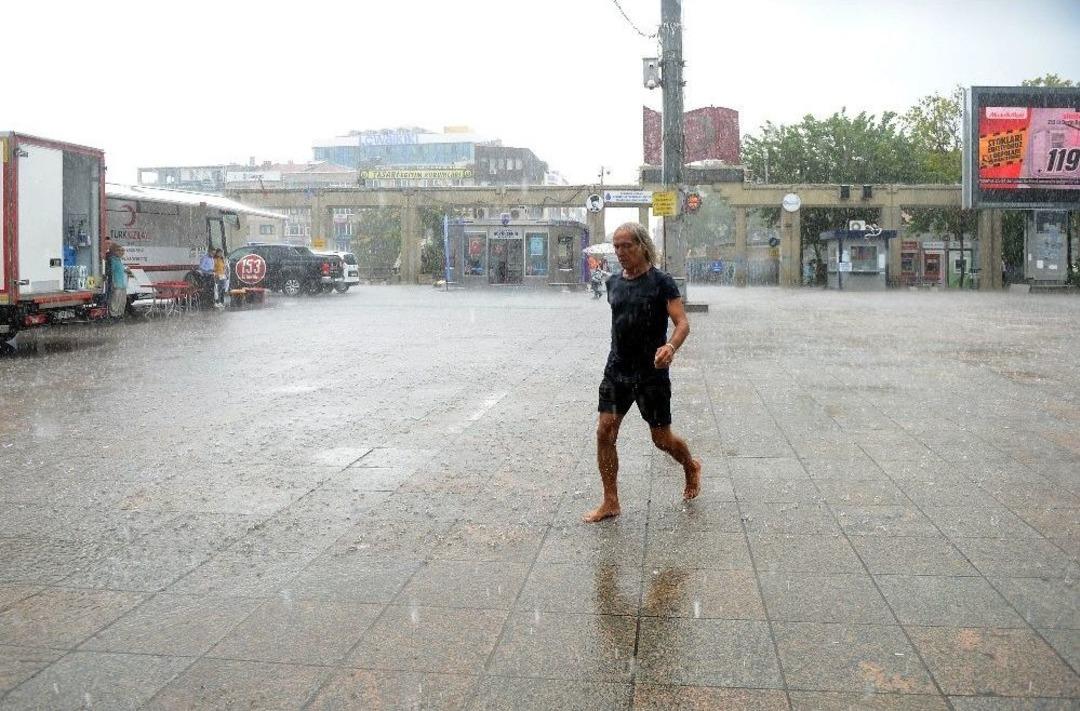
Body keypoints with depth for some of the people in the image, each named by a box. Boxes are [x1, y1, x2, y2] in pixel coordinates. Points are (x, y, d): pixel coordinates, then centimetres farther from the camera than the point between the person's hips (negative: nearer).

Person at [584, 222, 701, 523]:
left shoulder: (661, 282, -9)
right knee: (604, 433, -5)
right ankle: (610, 502, 6)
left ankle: (691, 467, 39)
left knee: (662, 439, 6)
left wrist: (671, 346, -35)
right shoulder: (614, 283, 9)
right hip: (617, 369, 5)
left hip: (652, 373, -5)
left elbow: (683, 323, -16)